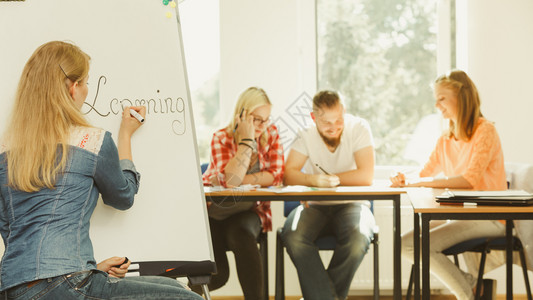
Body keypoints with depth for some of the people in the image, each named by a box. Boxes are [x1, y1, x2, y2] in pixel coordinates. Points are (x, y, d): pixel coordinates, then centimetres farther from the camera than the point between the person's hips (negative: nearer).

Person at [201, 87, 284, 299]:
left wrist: (238, 181, -16)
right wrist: (247, 140, -25)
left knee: (240, 234, -35)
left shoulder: (271, 134, 0)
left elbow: (276, 176, -10)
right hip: (214, 211, -2)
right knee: (216, 275, -18)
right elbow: (230, 180, -26)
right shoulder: (221, 138, -10)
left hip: (248, 211, 2)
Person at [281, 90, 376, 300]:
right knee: (293, 237, -30)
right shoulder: (307, 135, -1)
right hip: (315, 206, 2)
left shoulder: (359, 128, -7)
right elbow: (289, 174, -10)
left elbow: (366, 176, -15)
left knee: (358, 239, -35)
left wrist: (329, 178, -11)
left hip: (351, 204, -2)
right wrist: (313, 179, -31)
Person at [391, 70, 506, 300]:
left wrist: (421, 183, -23)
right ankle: (465, 281, 1)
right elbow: (425, 175, 14)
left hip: (488, 218, -7)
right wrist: (405, 181, -9)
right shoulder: (445, 140, 12)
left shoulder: (485, 131, -10)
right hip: (458, 215, 7)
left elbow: (469, 179, -22)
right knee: (404, 243, -9)